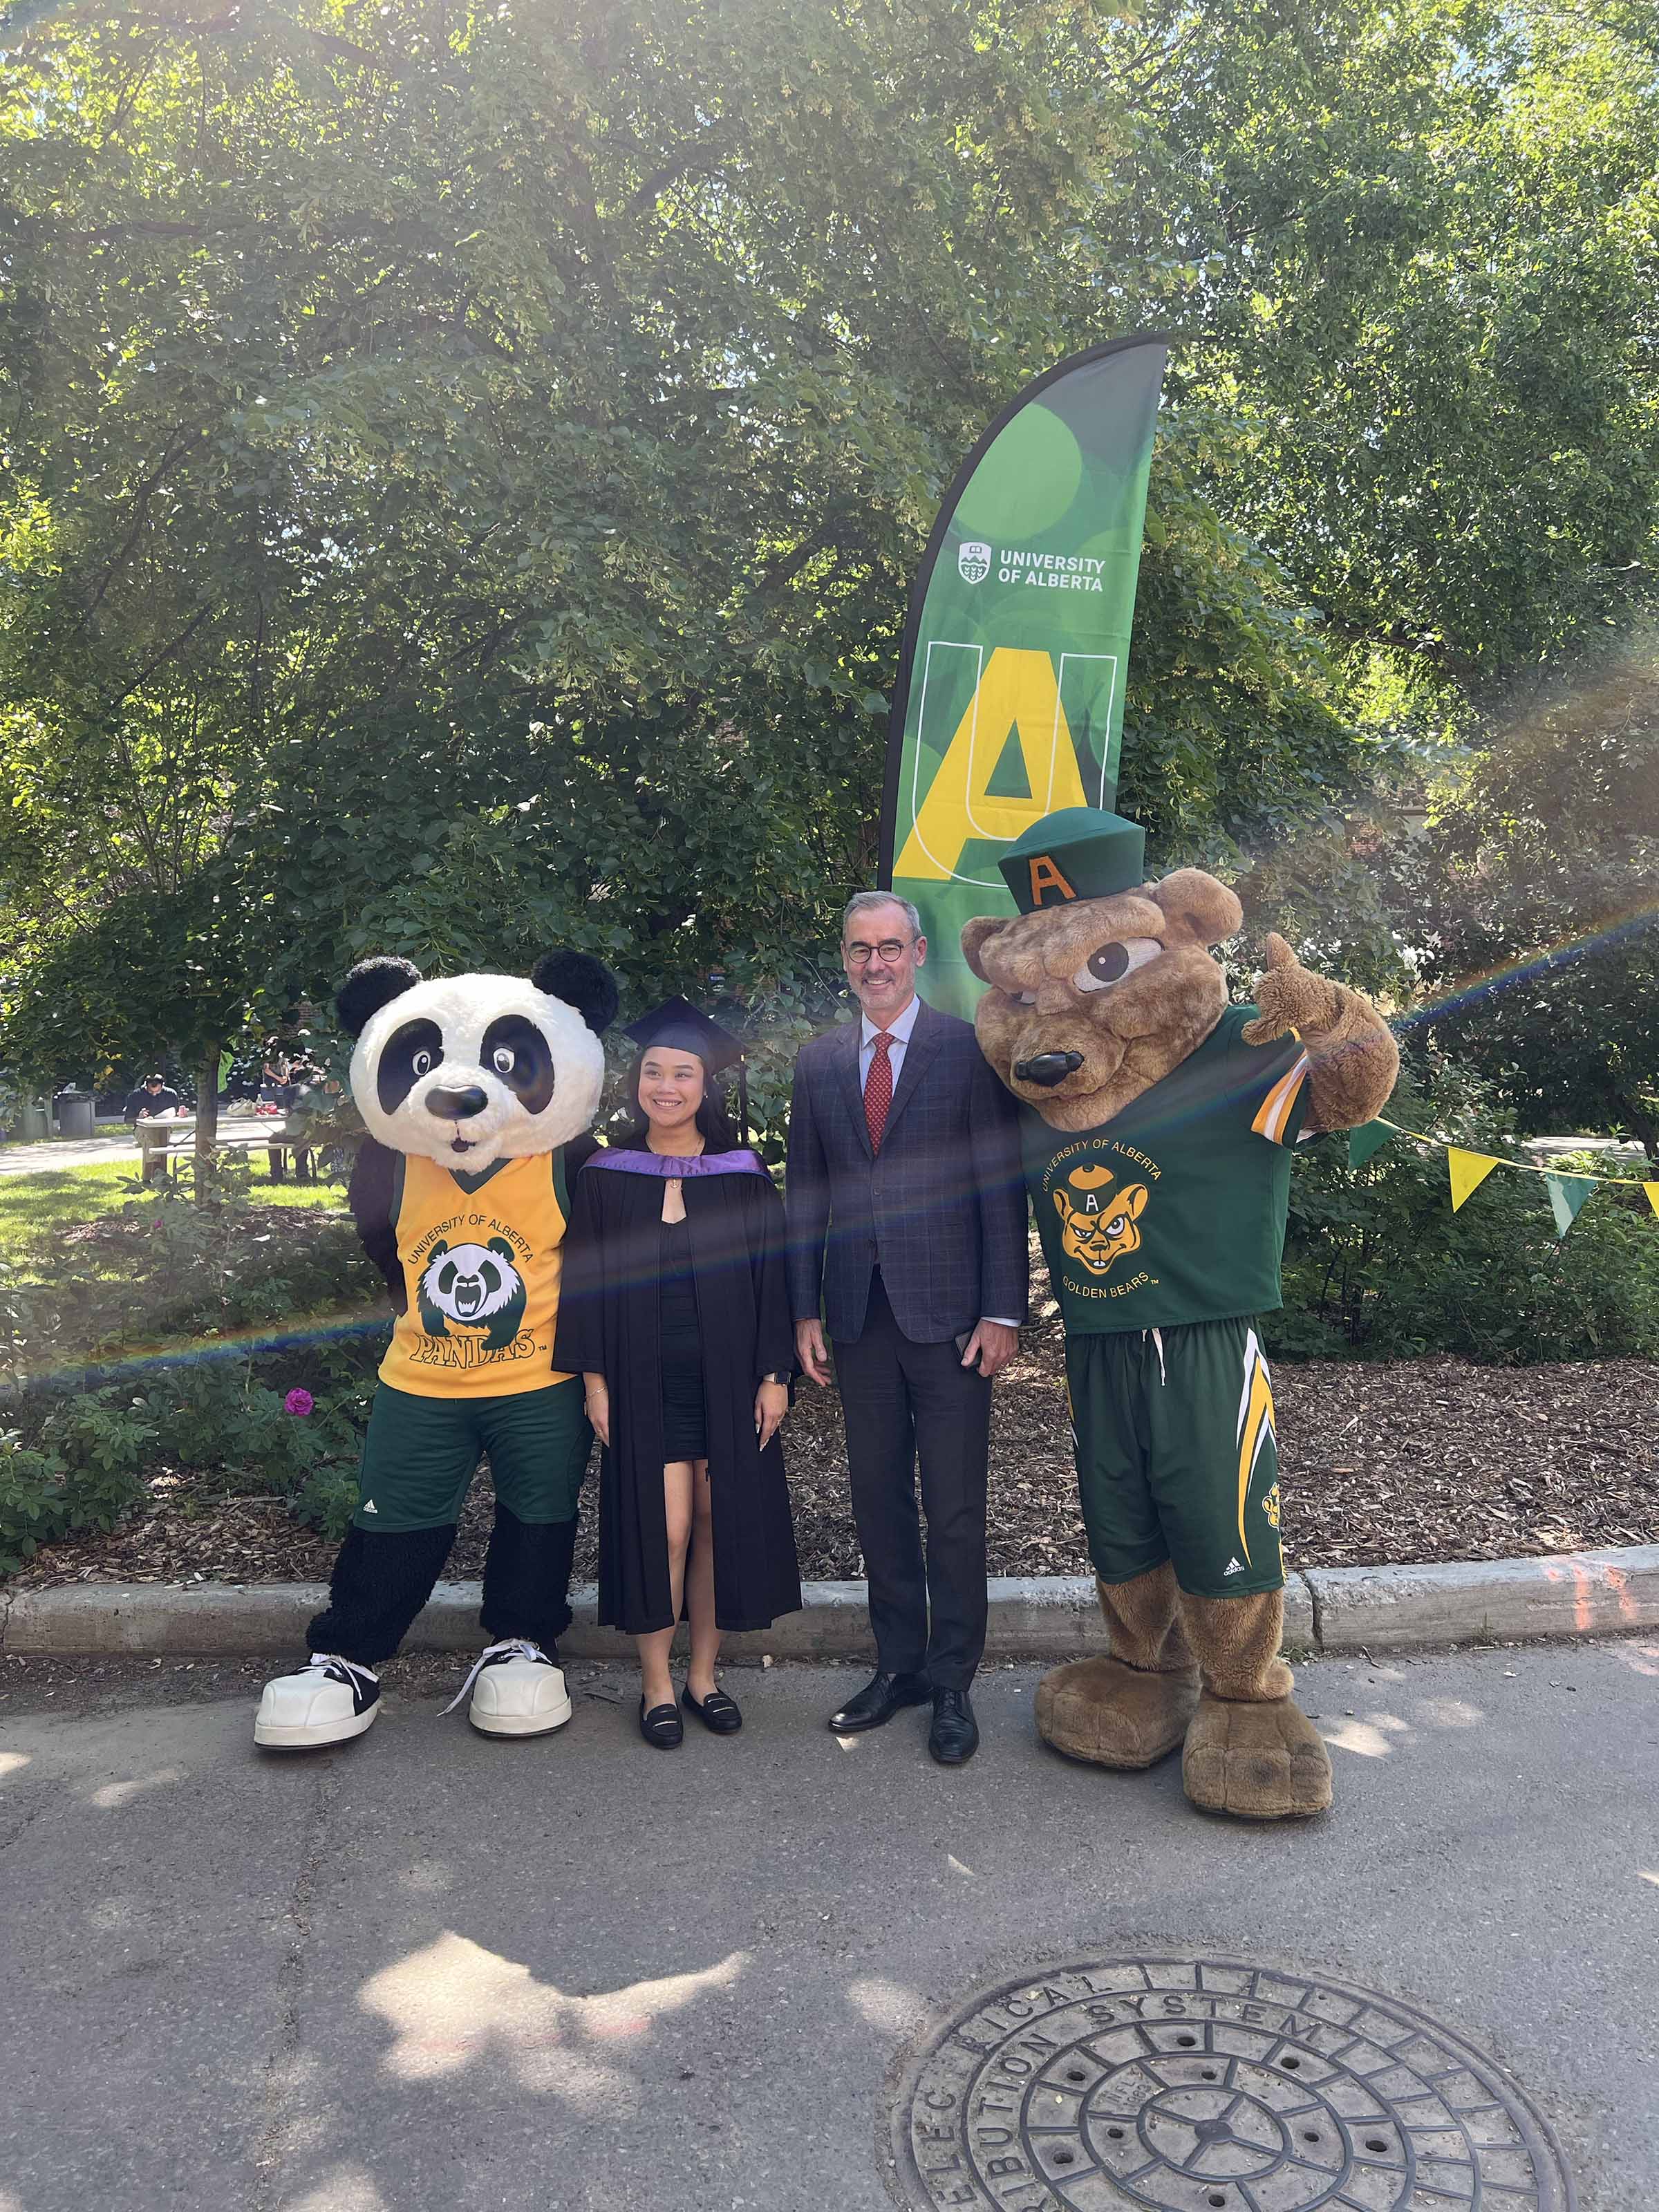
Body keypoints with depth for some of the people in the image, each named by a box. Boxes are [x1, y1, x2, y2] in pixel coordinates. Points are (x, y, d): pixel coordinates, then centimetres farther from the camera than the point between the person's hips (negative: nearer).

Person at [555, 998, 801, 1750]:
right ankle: (656, 1684, 14)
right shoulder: (605, 1177, 2)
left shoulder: (744, 1175, 2)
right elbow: (585, 1282, 3)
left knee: (720, 1524, 5)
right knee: (663, 1528, -4)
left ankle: (704, 1675, 24)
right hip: (645, 1380, -1)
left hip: (728, 1379, 1)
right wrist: (594, 1378, -3)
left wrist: (774, 1377, -2)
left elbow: (771, 1280, 2)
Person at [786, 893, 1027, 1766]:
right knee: (878, 1500, 13)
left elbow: (1001, 1186, -4)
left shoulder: (969, 1048, -2)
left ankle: (951, 1682, 20)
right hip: (858, 1316, 4)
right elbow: (805, 1192, 11)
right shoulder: (818, 1060, 10)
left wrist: (1002, 1310, -9)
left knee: (955, 1510, 4)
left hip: (948, 1313, -4)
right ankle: (898, 1665, 28)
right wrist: (805, 1309, 5)